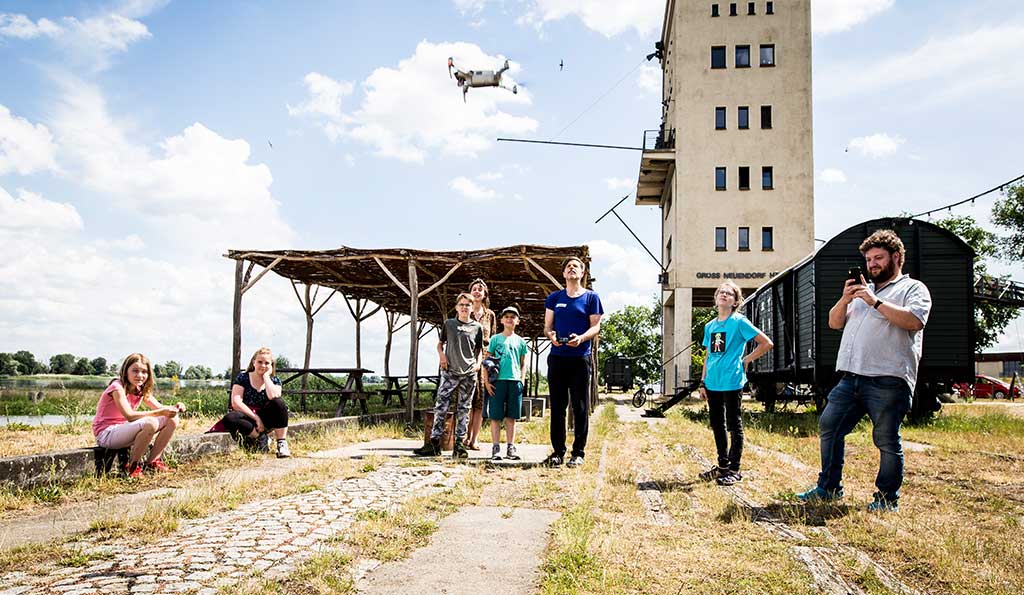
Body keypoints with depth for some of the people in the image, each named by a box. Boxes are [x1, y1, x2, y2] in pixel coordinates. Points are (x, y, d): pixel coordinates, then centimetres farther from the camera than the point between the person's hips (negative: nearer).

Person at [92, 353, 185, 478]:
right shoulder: (117, 387, -19)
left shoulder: (141, 390, 7)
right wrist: (160, 412, -37)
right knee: (150, 423, -35)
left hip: (123, 430, 8)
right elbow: (129, 416, -30)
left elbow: (159, 407, 3)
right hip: (106, 434, -8)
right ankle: (132, 467, -17)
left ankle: (151, 462, 3)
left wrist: (174, 408, -20)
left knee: (172, 419, -3)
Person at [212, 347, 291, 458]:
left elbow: (274, 397, -19)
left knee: (279, 402, -29)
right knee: (229, 419, -33)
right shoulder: (243, 377, 2)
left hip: (266, 419, 1)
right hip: (248, 417, 0)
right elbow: (236, 403, -9)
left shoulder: (275, 381, 5)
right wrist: (255, 418, -17)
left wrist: (266, 376, -9)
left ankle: (282, 444, -21)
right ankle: (261, 438, -15)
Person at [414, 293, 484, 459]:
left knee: (463, 410, 4)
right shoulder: (449, 324, 8)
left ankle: (459, 445, 8)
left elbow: (480, 349, 14)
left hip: (469, 374, 1)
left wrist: (478, 363, -3)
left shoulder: (477, 327, 8)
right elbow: (440, 343, 17)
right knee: (441, 407, -6)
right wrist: (441, 355, -2)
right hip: (449, 372, 0)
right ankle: (434, 442, -1)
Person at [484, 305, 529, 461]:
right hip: (497, 381, -2)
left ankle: (510, 448, 12)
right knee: (496, 416, -1)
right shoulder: (495, 339, 6)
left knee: (511, 417, 6)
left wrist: (522, 380, 5)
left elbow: (523, 364, 17)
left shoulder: (520, 341, 13)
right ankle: (495, 448, 3)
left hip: (515, 381, 2)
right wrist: (486, 381, -4)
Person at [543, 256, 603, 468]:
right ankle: (557, 452, 12)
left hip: (580, 358, -2)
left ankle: (578, 453, 7)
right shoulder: (554, 298, 14)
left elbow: (596, 326, 0)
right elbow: (547, 325, 12)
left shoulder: (591, 297, 6)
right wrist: (551, 335, -12)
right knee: (557, 406, 4)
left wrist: (581, 338, -19)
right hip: (557, 357, 2)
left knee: (580, 408, 0)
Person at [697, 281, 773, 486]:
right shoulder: (710, 326, 13)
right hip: (712, 383, 7)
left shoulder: (739, 322, -6)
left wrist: (746, 360, -5)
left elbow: (766, 343, -6)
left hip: (732, 382, -7)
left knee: (734, 425, 2)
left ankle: (734, 470, 10)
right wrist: (703, 382, 14)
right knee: (717, 425, 13)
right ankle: (723, 465, 25)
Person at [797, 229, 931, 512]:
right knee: (829, 426, 5)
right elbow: (834, 323, 20)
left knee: (887, 441, -1)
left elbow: (914, 320, -14)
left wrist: (875, 302, -15)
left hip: (888, 380, -6)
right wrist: (844, 300, 2)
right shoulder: (861, 290, 25)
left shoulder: (913, 288, 5)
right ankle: (829, 487, 16)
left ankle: (887, 498, 13)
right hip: (851, 376, 7)